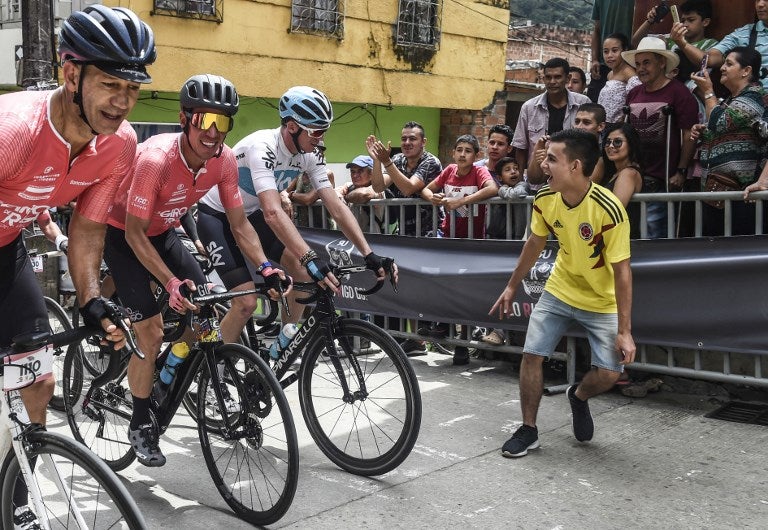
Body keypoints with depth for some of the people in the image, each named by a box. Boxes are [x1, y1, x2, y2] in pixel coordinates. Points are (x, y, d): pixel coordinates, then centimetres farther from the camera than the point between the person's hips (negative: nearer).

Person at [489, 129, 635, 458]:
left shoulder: (608, 209, -30)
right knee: (531, 355, -5)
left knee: (608, 374, -10)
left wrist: (624, 331, -23)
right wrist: (512, 287, 12)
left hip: (602, 301, -3)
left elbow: (622, 271, -24)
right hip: (559, 291, 4)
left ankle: (579, 397, 26)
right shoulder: (545, 199, -14)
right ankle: (528, 430, 14)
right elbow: (535, 243, 5)